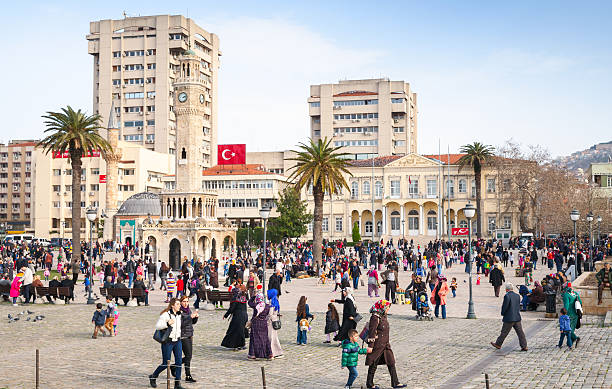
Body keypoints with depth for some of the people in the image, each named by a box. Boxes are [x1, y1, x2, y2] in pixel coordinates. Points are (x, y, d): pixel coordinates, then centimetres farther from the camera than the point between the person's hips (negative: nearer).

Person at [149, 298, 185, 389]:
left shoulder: (179, 315, 7)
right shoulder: (166, 314, -13)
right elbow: (157, 326, -19)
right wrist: (167, 324, -32)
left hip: (177, 341, 6)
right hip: (167, 342, -6)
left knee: (179, 362, -4)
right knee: (166, 364, 1)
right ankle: (153, 377, 26)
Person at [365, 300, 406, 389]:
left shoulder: (383, 316, 10)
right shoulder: (375, 317, -18)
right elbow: (372, 332, -19)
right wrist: (370, 346, -19)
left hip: (385, 344, 9)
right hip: (377, 345, -9)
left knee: (391, 363, 4)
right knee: (373, 364, 4)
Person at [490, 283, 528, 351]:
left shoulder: (507, 296, -16)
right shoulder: (517, 296, 6)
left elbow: (505, 307, -16)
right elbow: (518, 306, 14)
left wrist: (503, 313, 0)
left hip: (509, 318, -6)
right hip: (517, 317, 6)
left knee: (504, 332, 6)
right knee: (520, 332, 7)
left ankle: (498, 344, 18)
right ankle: (524, 346, 5)